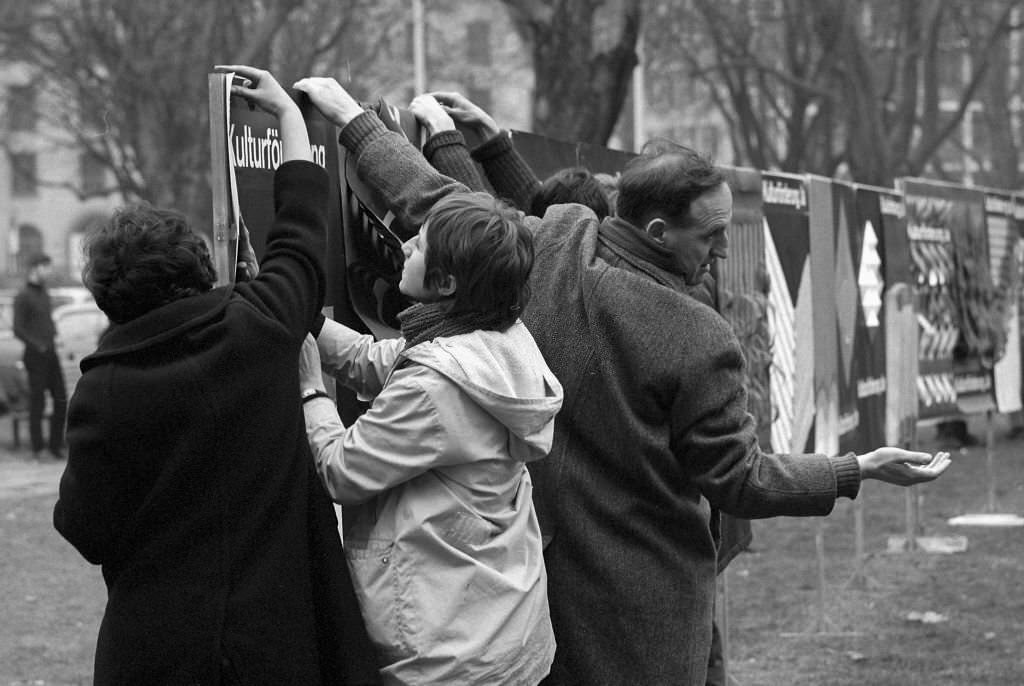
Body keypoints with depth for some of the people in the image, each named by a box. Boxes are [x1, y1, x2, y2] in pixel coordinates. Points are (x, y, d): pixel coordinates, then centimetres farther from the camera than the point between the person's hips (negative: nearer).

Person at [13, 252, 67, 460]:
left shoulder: (44, 293, 14)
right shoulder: (23, 297, -9)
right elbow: (18, 330, -13)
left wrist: (54, 336, 11)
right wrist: (38, 346, -17)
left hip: (51, 355, 7)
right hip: (35, 356, -7)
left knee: (61, 400, 4)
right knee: (37, 402, -1)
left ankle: (56, 444, 13)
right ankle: (38, 448, 7)